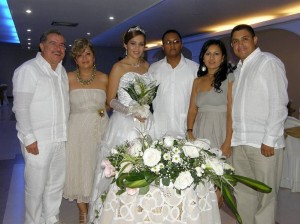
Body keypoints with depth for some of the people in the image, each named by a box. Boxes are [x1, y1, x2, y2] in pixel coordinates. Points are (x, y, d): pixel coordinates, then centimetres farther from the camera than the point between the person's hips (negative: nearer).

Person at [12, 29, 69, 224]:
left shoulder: (62, 71, 13)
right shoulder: (28, 69, -8)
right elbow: (21, 107, -13)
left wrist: (64, 131, 10)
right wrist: (29, 138, -15)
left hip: (60, 140, 7)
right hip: (38, 141, -7)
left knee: (56, 184, 17)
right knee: (36, 188, 5)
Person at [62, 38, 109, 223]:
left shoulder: (104, 78, 1)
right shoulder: (69, 78, -3)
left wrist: (102, 110, -1)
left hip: (100, 128, 1)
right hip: (78, 130, -1)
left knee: (99, 169, 11)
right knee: (79, 168, 8)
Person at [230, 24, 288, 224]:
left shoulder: (269, 62, -3)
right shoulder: (239, 69, 18)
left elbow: (279, 103, -9)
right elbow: (239, 107, 14)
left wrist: (269, 140, -14)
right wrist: (233, 136, 5)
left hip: (263, 142, -6)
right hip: (240, 141, 7)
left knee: (265, 195, 4)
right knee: (243, 192, 14)